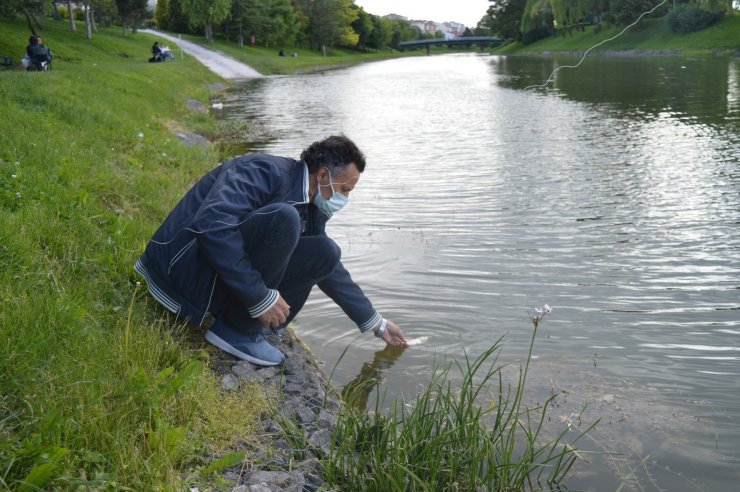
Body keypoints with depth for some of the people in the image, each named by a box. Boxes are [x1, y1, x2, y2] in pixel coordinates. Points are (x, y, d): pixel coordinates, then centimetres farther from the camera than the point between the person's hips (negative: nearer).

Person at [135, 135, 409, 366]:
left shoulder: (311, 209, 9)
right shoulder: (266, 171, -18)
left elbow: (332, 271, 21)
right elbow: (211, 225, -33)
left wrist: (377, 324, 22)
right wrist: (261, 297, -30)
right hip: (188, 265, -8)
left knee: (325, 253, -1)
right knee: (282, 218, -29)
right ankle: (237, 328, -17)